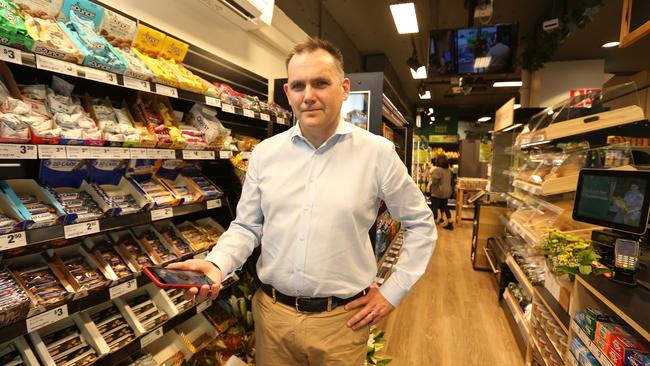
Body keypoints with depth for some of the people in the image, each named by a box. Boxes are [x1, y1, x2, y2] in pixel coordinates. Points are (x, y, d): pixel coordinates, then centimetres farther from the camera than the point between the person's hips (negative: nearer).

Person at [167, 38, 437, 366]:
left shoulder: (378, 153, -9)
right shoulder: (264, 153, -2)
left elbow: (420, 223, 0)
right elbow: (247, 227, 5)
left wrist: (393, 291, -2)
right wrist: (217, 264, -14)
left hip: (341, 320, -2)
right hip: (271, 312, 3)